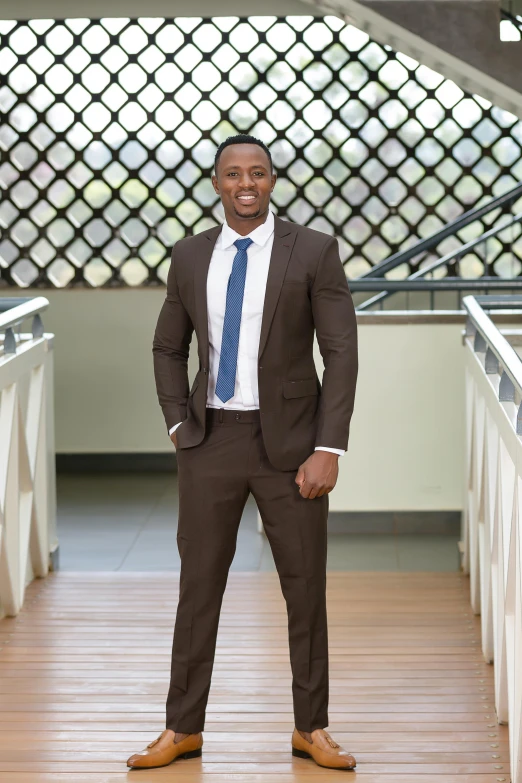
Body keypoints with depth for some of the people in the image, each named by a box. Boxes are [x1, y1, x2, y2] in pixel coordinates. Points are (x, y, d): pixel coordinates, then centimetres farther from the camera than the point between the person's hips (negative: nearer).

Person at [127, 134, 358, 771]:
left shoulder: (314, 252, -5)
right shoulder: (190, 257, 5)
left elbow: (342, 354, -7)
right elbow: (168, 347, 17)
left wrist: (328, 450, -13)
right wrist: (178, 424, 5)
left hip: (289, 440, -2)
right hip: (211, 439, 2)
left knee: (305, 588, 6)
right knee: (198, 584, 7)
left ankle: (311, 729, 19)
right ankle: (183, 729, 18)